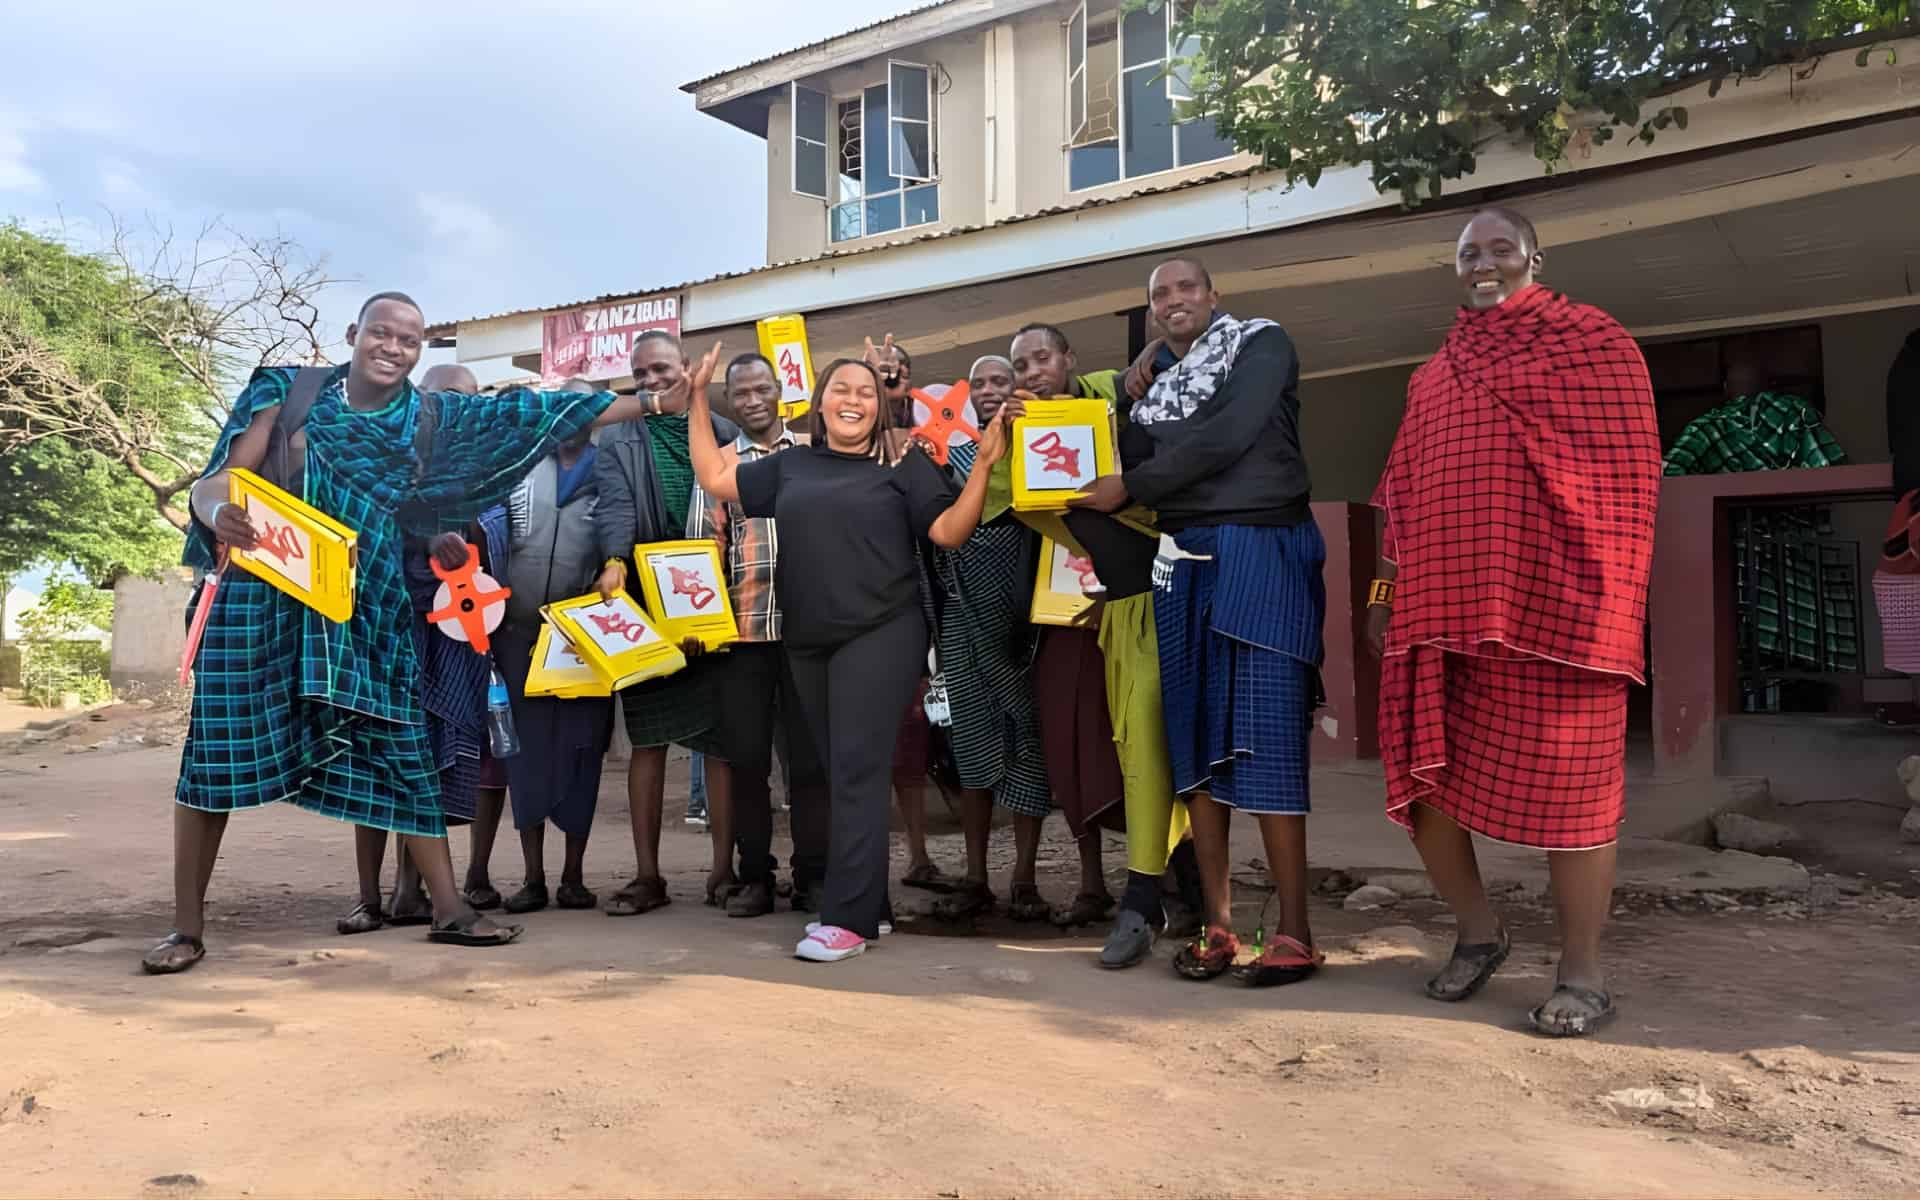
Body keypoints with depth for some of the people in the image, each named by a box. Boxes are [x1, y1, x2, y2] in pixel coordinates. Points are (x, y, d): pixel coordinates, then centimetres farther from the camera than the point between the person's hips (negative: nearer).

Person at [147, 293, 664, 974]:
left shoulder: (433, 416, 7)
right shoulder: (287, 391, 0)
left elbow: (531, 412, 4)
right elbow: (217, 481, -3)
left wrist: (649, 402, 1)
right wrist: (220, 512, -29)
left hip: (366, 605, 2)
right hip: (265, 595, -2)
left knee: (400, 749, 1)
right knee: (216, 753, 1)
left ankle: (449, 910, 5)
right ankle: (187, 928, 13)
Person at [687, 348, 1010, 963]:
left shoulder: (903, 464, 3)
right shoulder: (792, 466, 14)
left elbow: (950, 532, -3)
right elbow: (715, 477, 17)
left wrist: (984, 464, -12)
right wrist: (699, 399, 17)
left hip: (880, 636, -5)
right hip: (807, 642, 5)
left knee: (857, 772, -9)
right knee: (839, 774, 10)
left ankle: (847, 917, -5)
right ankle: (869, 903, 21)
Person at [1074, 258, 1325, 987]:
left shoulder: (1261, 344, 3)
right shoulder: (1158, 387, 21)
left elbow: (1228, 437, -12)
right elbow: (1141, 471, 19)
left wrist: (1129, 487, -7)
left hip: (1260, 551, -6)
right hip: (1183, 559, 6)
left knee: (1264, 734, -11)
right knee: (1195, 737, 0)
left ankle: (1293, 932, -5)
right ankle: (1218, 926, 6)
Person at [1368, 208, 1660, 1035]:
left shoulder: (1590, 339, 3)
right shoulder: (1434, 374, 21)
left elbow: (1625, 470, -3)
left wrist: (1609, 599, -10)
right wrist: (1387, 587, 13)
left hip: (1548, 597, -5)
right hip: (1441, 600, 6)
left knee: (1563, 785, -1)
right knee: (1421, 772, 5)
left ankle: (1583, 975, 13)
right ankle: (1477, 929, 27)